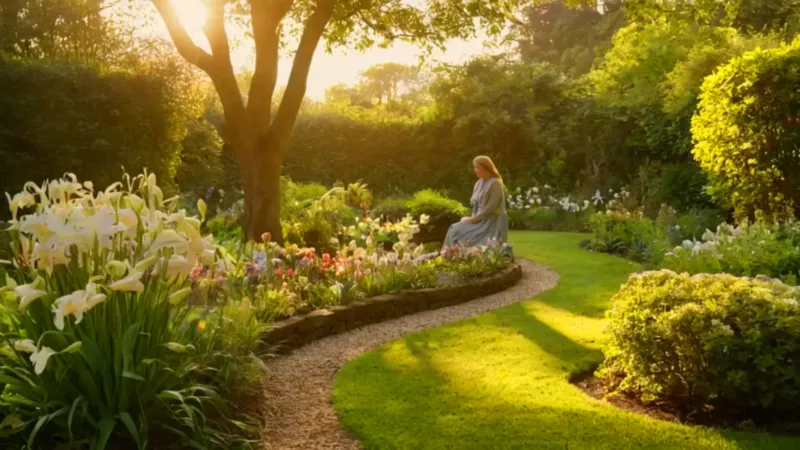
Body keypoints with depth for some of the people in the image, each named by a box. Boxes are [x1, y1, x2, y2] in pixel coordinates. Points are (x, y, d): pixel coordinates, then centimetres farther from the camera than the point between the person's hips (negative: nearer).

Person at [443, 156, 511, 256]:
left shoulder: (495, 184, -15)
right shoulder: (479, 183, 11)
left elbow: (490, 208, -19)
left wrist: (474, 219, -16)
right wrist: (473, 218, -3)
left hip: (491, 221, -8)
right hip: (480, 220, 8)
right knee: (455, 230, -8)